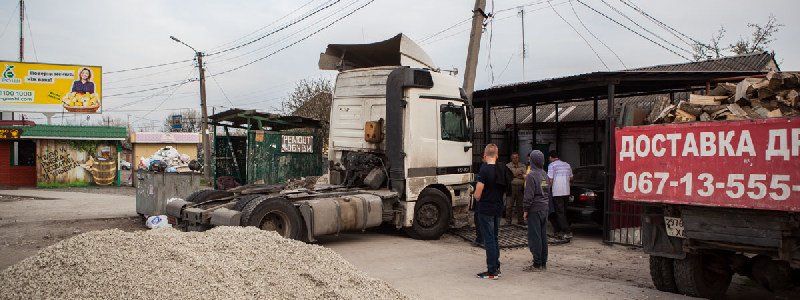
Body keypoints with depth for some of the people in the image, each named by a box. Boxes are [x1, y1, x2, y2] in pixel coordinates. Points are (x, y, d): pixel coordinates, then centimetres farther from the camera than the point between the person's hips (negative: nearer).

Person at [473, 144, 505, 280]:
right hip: (498, 208, 7)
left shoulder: (484, 170, -16)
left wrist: (475, 195, 3)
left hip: (485, 209, -7)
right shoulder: (502, 170, 5)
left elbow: (477, 194, -17)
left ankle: (492, 271, 1)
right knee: (494, 239, 17)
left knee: (489, 240, -2)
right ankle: (496, 268, 23)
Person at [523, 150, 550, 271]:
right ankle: (543, 263, 17)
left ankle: (537, 264, -2)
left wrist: (525, 210, -9)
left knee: (534, 237, -4)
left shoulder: (531, 175, -14)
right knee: (543, 236, 12)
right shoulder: (545, 175, 11)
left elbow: (529, 195, -16)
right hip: (544, 208, 8)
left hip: (535, 209, -8)